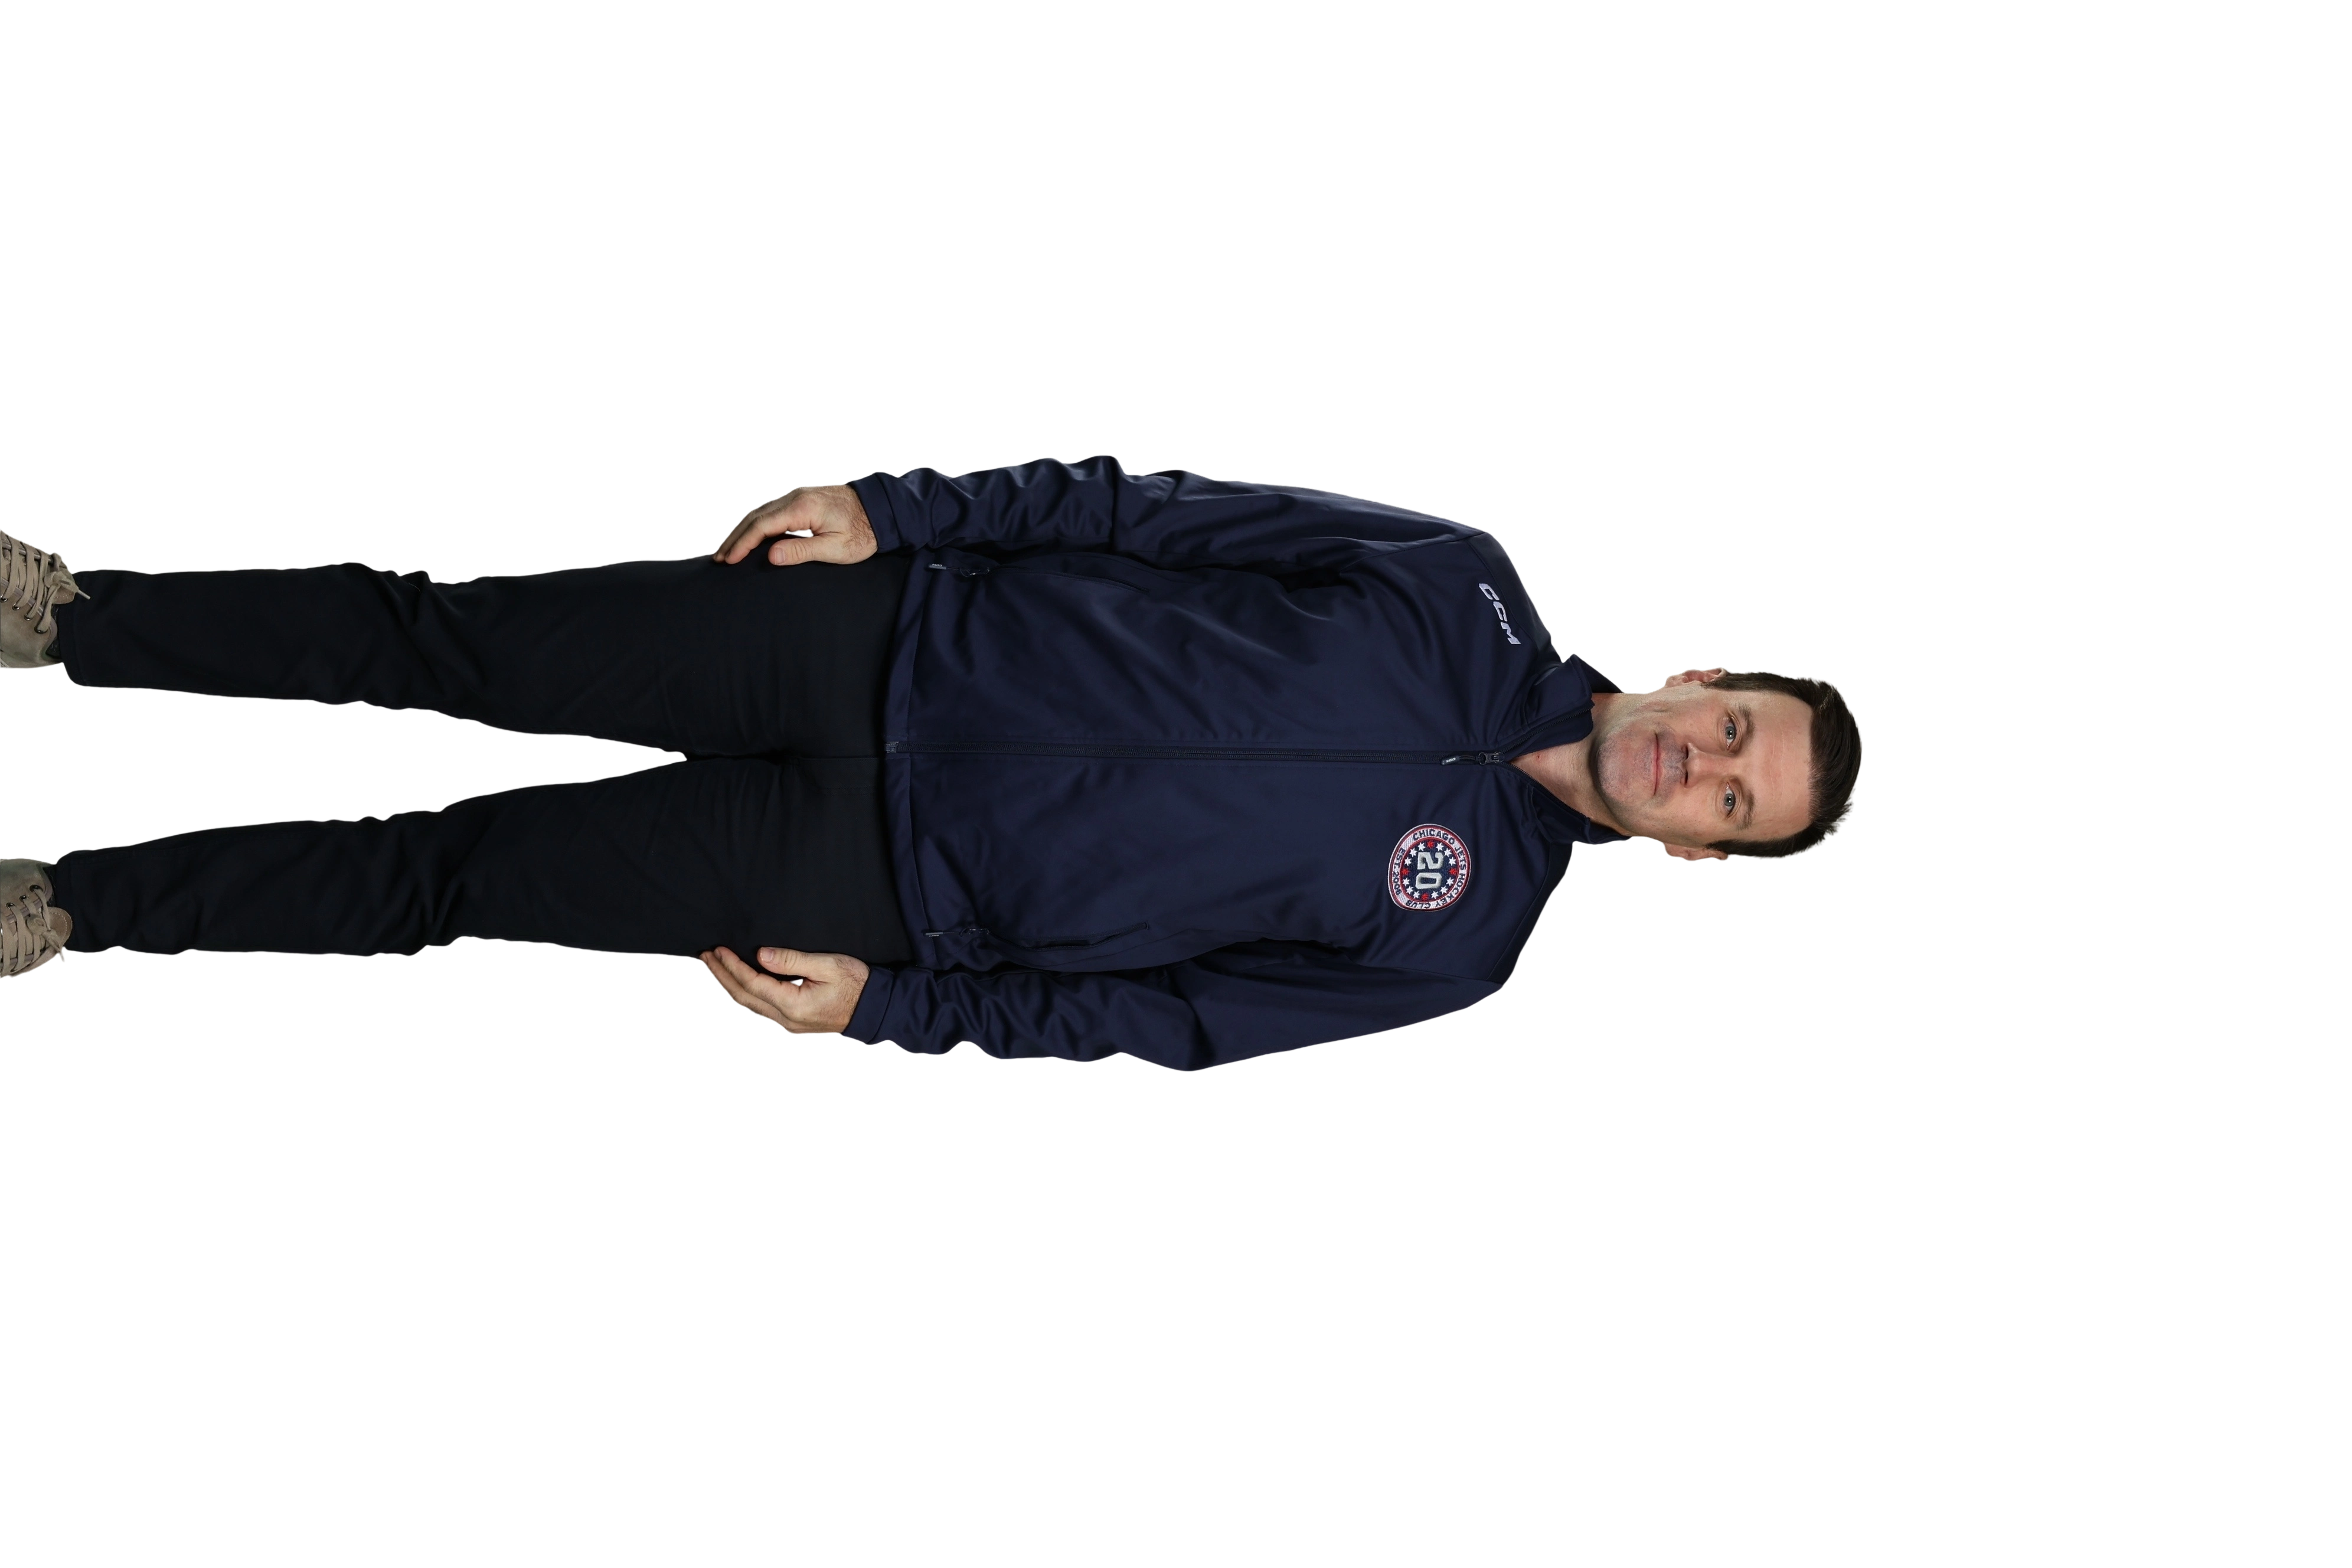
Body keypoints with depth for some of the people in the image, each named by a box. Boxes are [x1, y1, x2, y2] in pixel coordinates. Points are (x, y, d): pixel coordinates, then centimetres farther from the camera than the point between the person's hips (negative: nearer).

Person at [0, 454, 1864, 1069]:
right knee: (449, 645, -3)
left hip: (904, 882, -2)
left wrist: (889, 1011, -9)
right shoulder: (1465, 589, 0)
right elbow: (1167, 510, 1)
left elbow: (1172, 1017, -4)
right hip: (905, 641, 2)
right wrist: (900, 509, -7)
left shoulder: (1458, 934, -4)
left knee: (439, 873, -1)